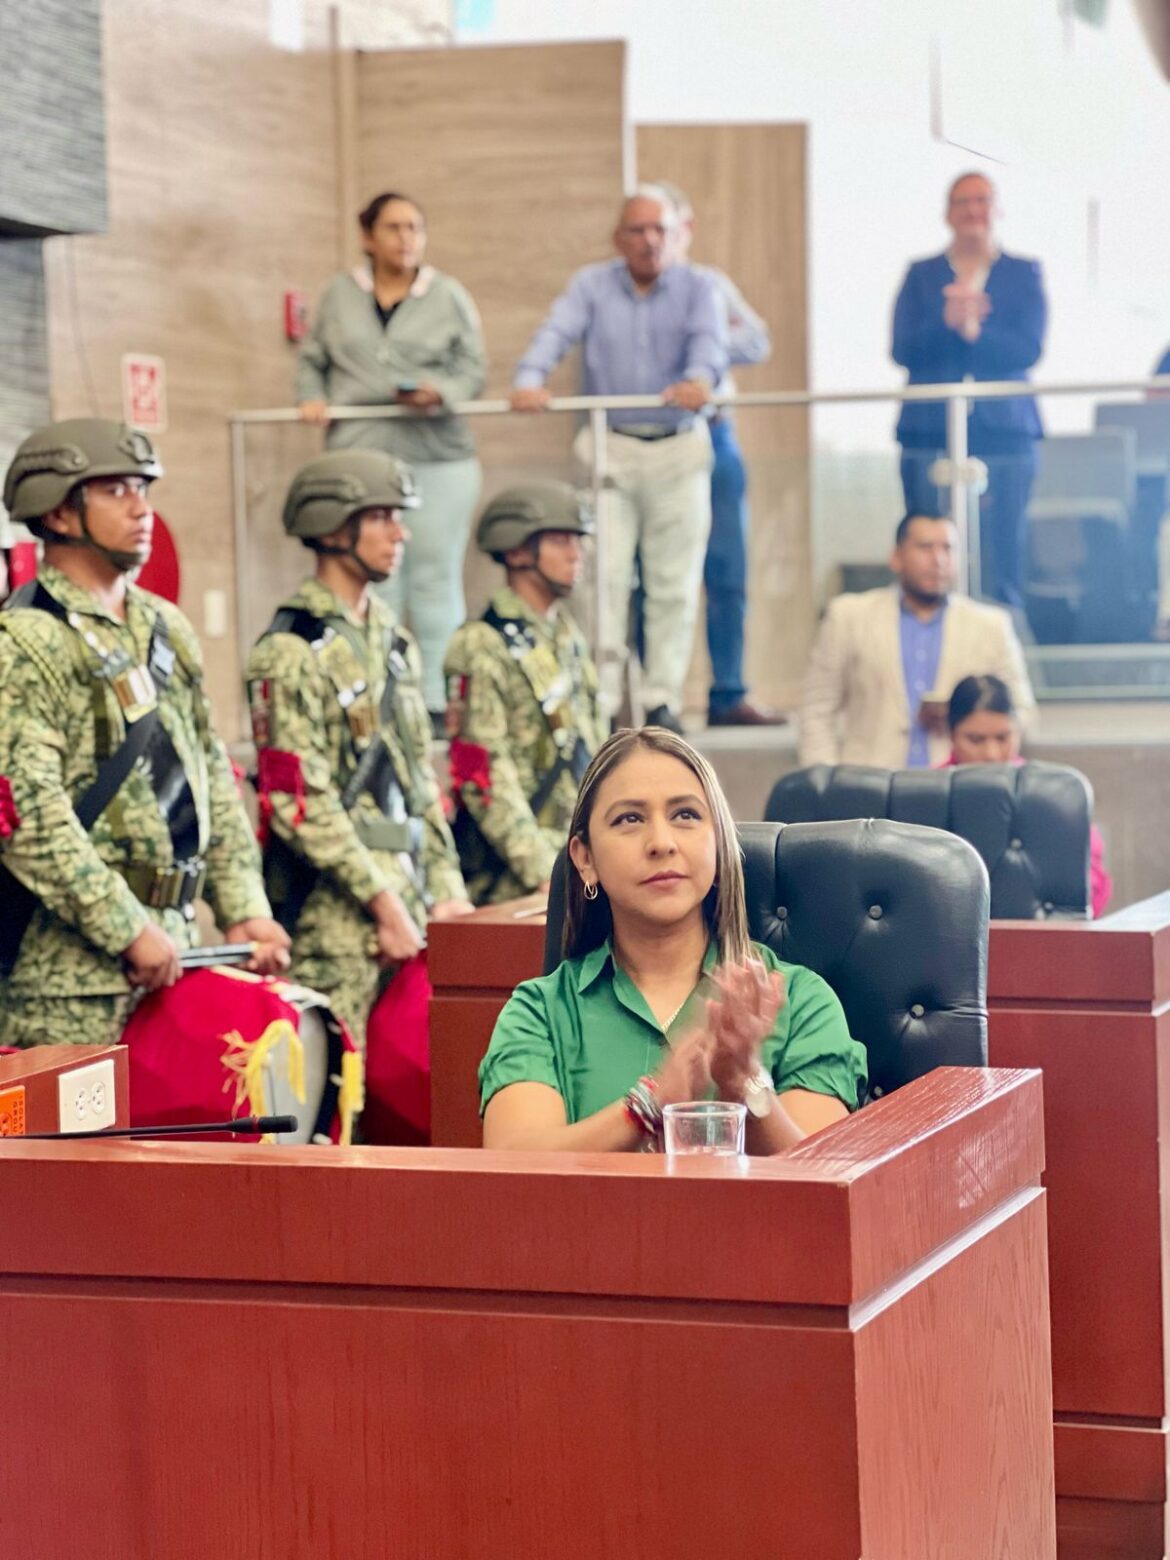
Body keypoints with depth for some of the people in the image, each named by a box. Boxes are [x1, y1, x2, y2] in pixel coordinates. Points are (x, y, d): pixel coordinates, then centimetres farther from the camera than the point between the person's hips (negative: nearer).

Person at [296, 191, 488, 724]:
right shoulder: (340, 295, 12)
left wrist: (440, 394, -13)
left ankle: (436, 701, 6)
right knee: (373, 580, -3)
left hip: (440, 459, 0)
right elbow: (312, 360, 19)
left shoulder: (449, 296, 8)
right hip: (359, 456, 0)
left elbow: (474, 369, 6)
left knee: (436, 576, 0)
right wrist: (313, 398, 1)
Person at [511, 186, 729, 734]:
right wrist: (529, 380, -32)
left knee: (674, 580, 3)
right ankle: (597, 699, -4)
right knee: (604, 575, -7)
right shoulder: (591, 286, 6)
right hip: (610, 446, 0)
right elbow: (556, 333, -11)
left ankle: (662, 699, 11)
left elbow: (709, 340, -15)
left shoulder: (696, 288, 5)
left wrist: (699, 379, -38)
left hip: (680, 447, 0)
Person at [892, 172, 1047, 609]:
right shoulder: (921, 275, 13)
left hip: (1003, 431, 0)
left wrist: (974, 330, -15)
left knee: (1001, 554, -4)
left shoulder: (1024, 274, 11)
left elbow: (1028, 348, -2)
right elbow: (903, 349, 1)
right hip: (931, 432, 1)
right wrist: (947, 322, -15)